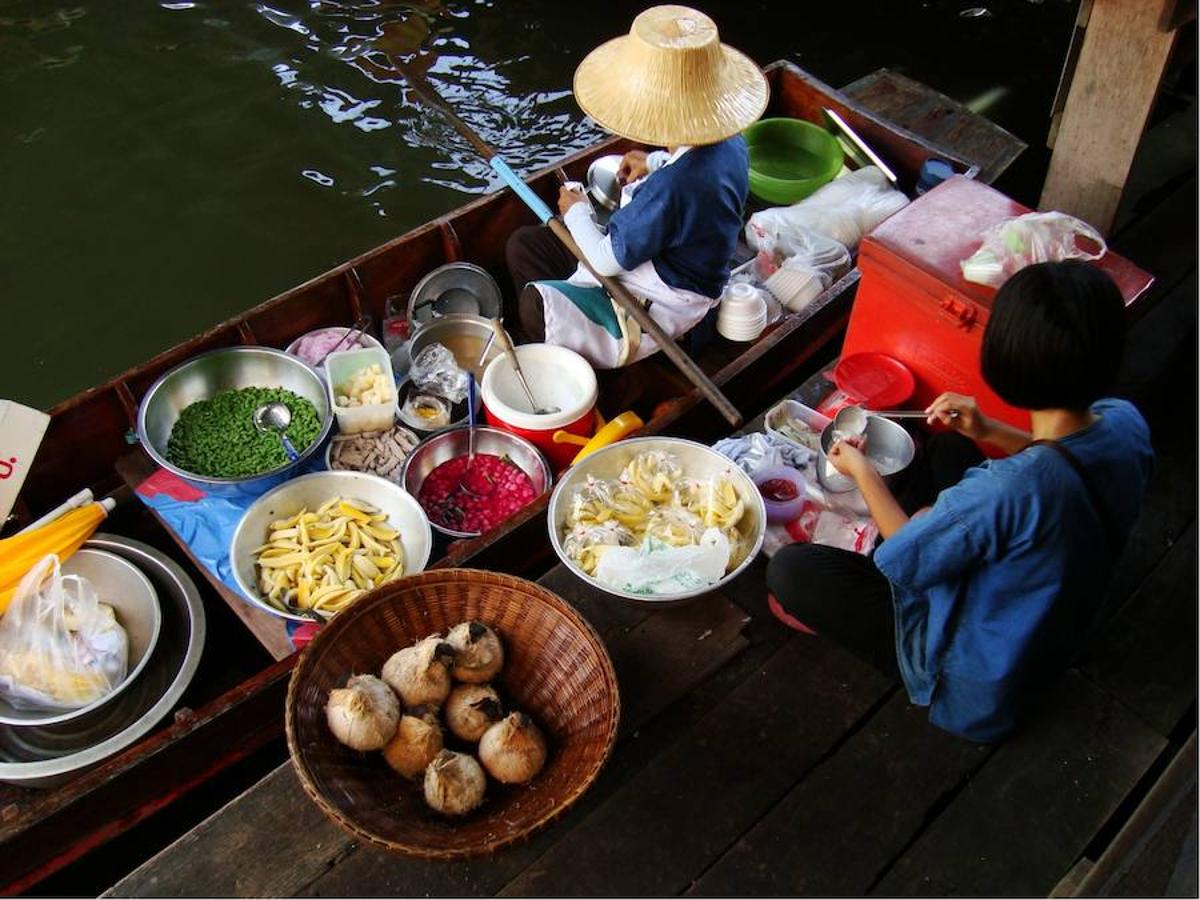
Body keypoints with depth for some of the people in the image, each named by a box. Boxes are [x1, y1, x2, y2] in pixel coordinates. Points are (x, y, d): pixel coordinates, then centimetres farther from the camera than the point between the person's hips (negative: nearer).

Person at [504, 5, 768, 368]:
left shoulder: (668, 188, -37)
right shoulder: (730, 143, -10)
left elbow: (606, 261, -24)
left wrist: (576, 212, -6)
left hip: (660, 307, -9)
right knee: (523, 244, 7)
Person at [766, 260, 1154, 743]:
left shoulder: (1003, 491, -42)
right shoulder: (1126, 423, -19)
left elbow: (903, 555, -22)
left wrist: (862, 471, -7)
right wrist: (989, 432, -3)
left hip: (976, 685, -7)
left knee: (789, 570, -9)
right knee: (948, 448, 17)